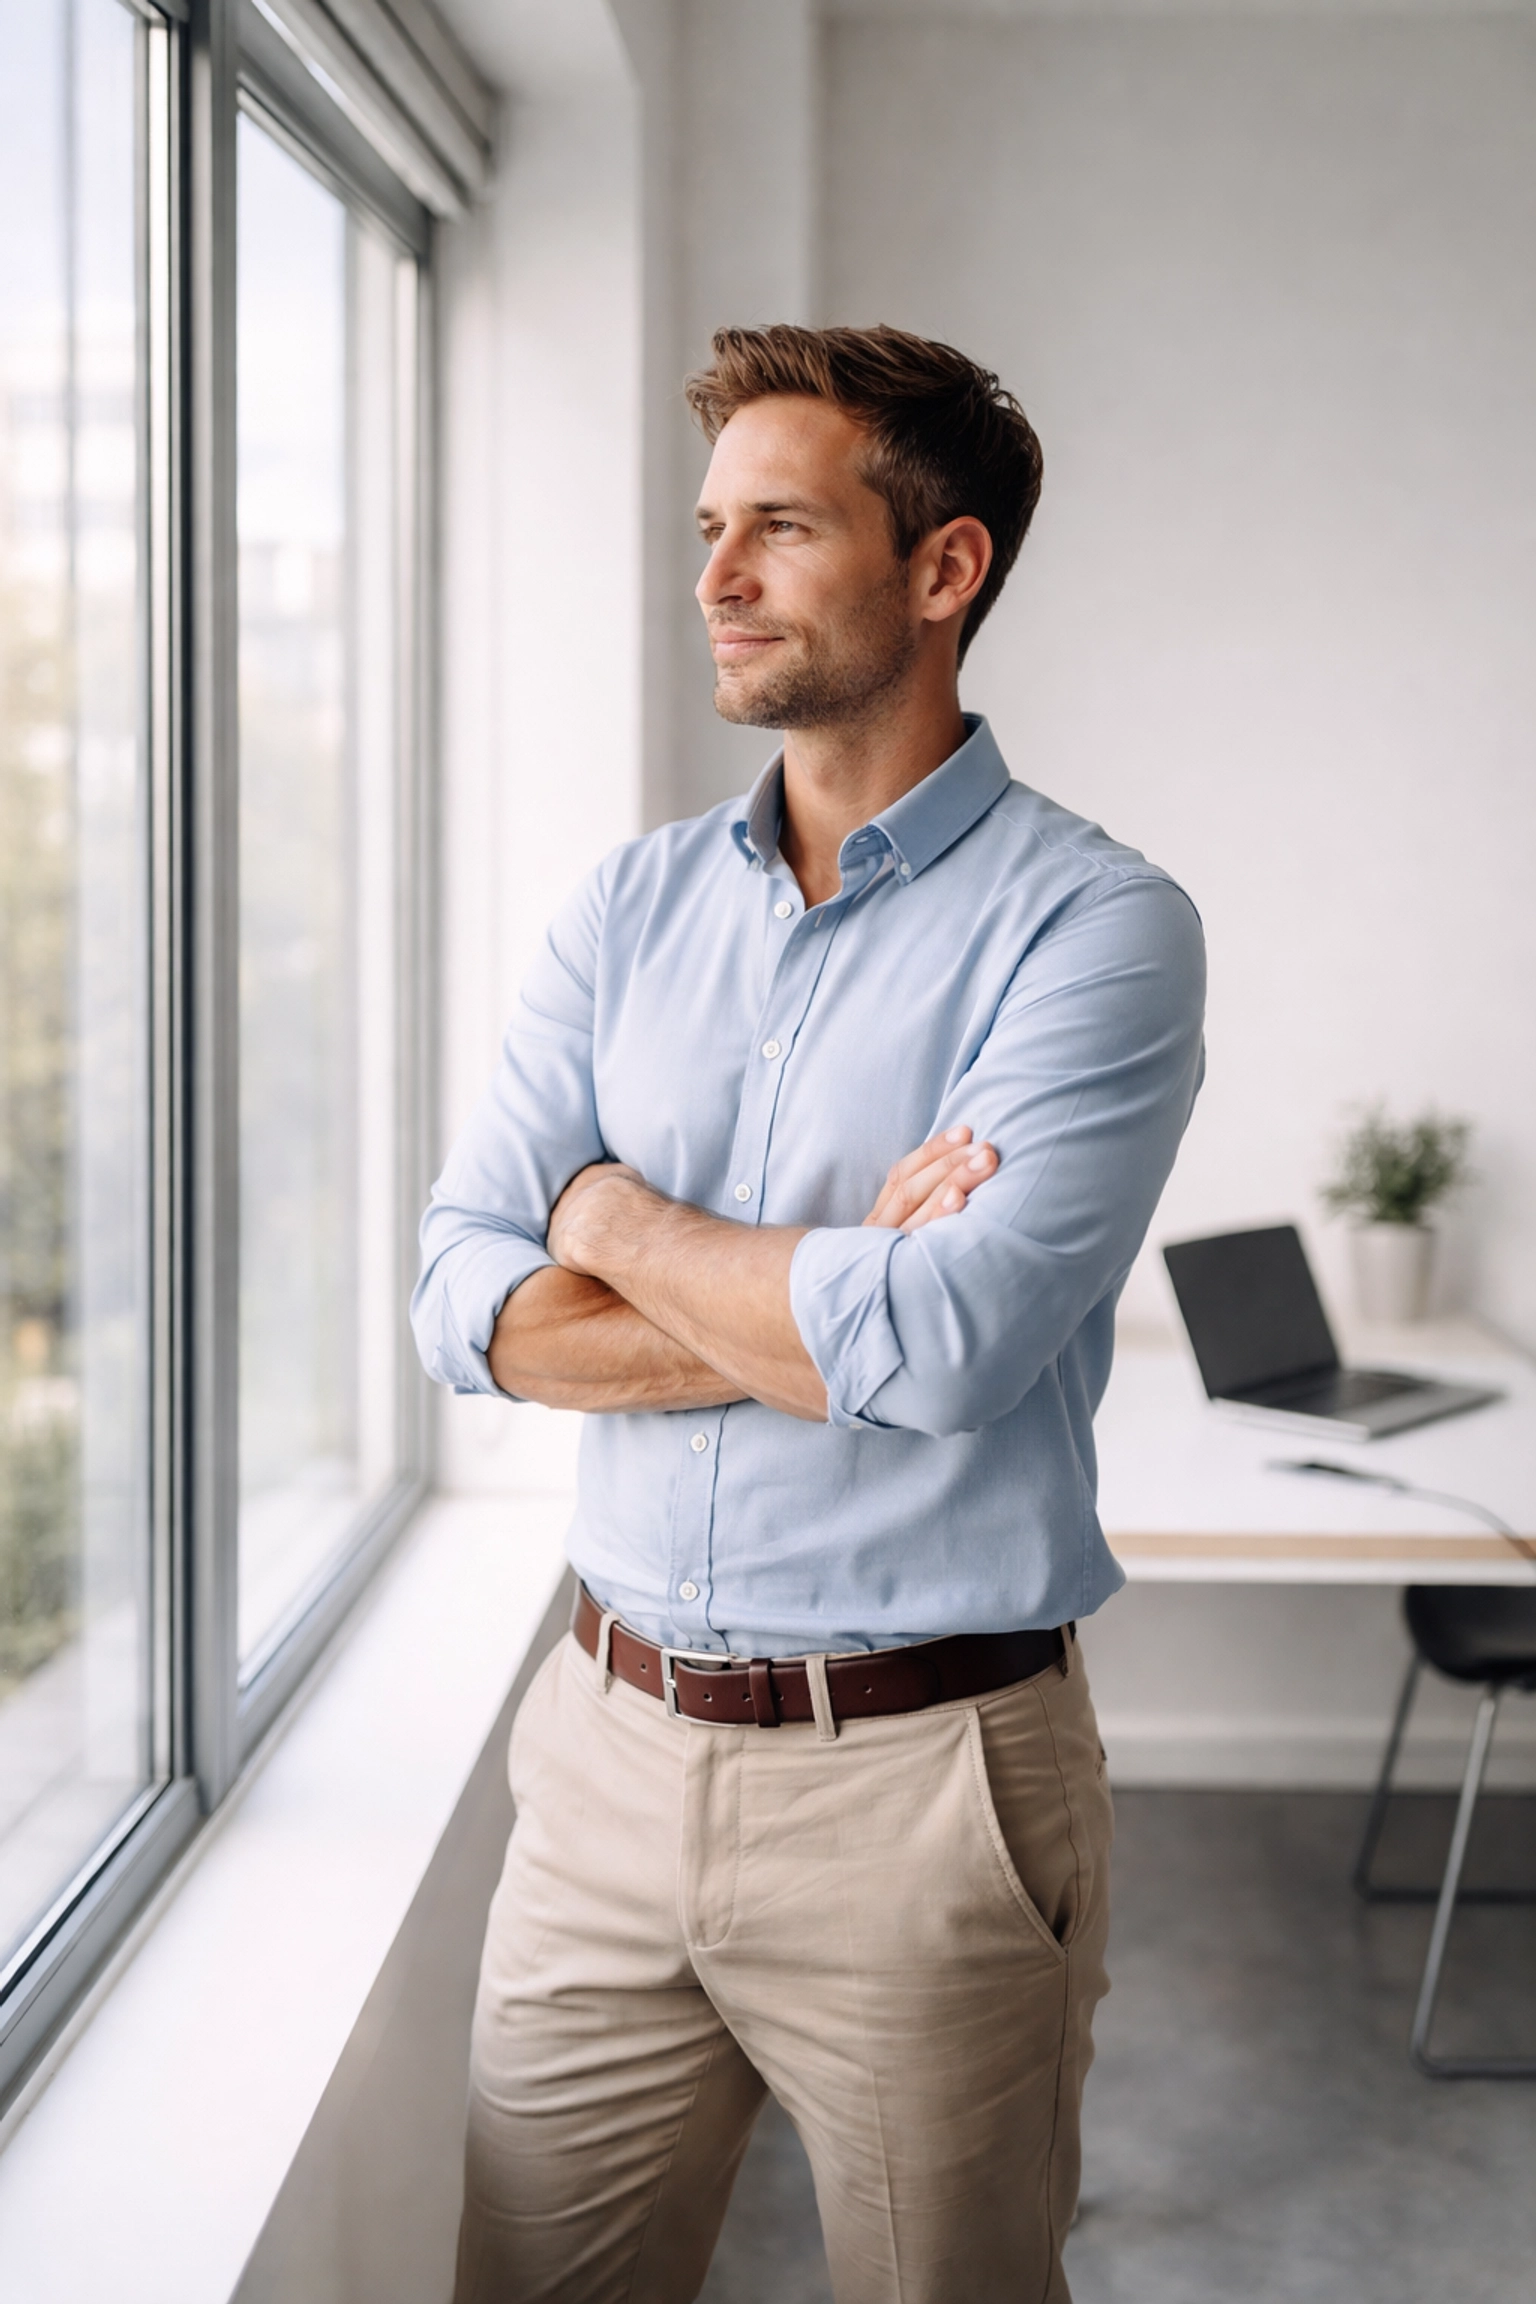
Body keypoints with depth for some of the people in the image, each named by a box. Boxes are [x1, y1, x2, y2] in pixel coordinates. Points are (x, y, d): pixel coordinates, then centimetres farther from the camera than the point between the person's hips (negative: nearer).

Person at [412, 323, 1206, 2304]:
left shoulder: (1093, 927, -10)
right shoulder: (630, 909, 7)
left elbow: (946, 1343, -24)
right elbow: (470, 1302, -2)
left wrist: (619, 1215, -8)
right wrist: (828, 1305, -15)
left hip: (924, 1783, -4)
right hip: (613, 1748, 5)